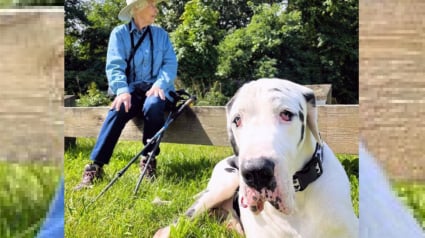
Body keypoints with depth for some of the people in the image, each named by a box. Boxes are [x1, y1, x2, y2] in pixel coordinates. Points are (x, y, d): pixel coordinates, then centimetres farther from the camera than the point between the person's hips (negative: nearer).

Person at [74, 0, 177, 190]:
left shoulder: (160, 34, 10)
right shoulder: (119, 33, 3)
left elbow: (170, 63, 1)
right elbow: (114, 66, -8)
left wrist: (160, 84, -19)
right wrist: (122, 90, -26)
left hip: (155, 89, 1)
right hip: (131, 90, -1)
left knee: (153, 106, -35)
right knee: (117, 111, -32)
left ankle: (148, 160, -18)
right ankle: (95, 167, -29)